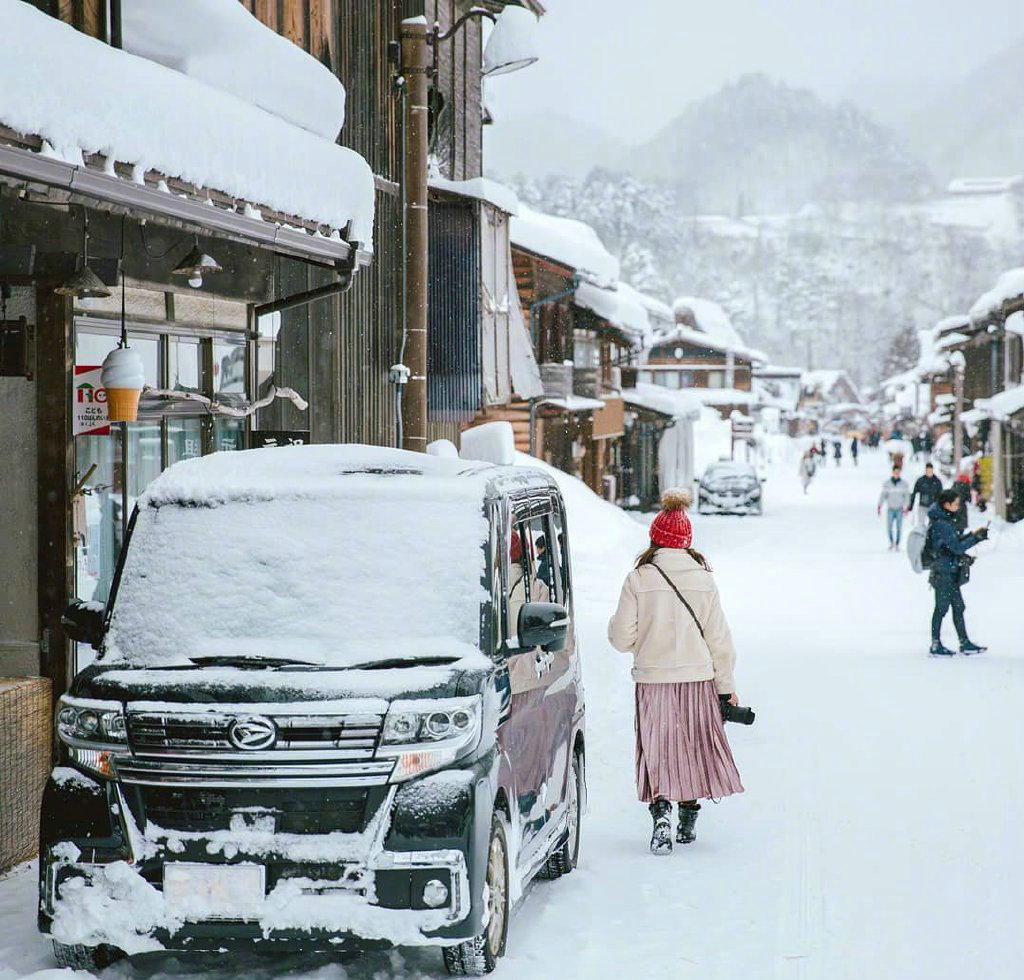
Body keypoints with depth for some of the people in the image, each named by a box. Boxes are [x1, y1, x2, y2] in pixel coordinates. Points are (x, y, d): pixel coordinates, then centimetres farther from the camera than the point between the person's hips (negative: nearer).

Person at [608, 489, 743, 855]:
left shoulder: (639, 579, -7)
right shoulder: (703, 579, -2)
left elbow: (622, 637, -6)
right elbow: (718, 636, 2)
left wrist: (615, 624, 18)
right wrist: (726, 685, 10)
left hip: (653, 679, -2)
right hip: (698, 676, 2)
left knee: (656, 750, 3)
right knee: (693, 746, 15)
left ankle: (660, 812, -17)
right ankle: (688, 821, 21)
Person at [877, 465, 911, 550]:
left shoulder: (904, 483, 1)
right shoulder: (887, 483, 2)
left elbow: (907, 495, 1)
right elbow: (883, 495, 3)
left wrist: (907, 507, -10)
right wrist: (879, 506, -5)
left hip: (900, 509, 0)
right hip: (890, 508, 0)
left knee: (899, 528, 0)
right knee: (889, 527, -4)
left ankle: (897, 544, 10)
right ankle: (891, 542, 19)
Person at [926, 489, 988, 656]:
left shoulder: (944, 521, 10)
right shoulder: (942, 525, -21)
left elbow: (955, 541, 18)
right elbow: (957, 547, -22)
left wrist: (973, 534, 8)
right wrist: (976, 538, -14)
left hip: (950, 573, 10)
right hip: (944, 573, -10)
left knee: (958, 607, 13)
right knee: (942, 608, 0)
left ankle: (965, 643, 18)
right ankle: (935, 646, 9)